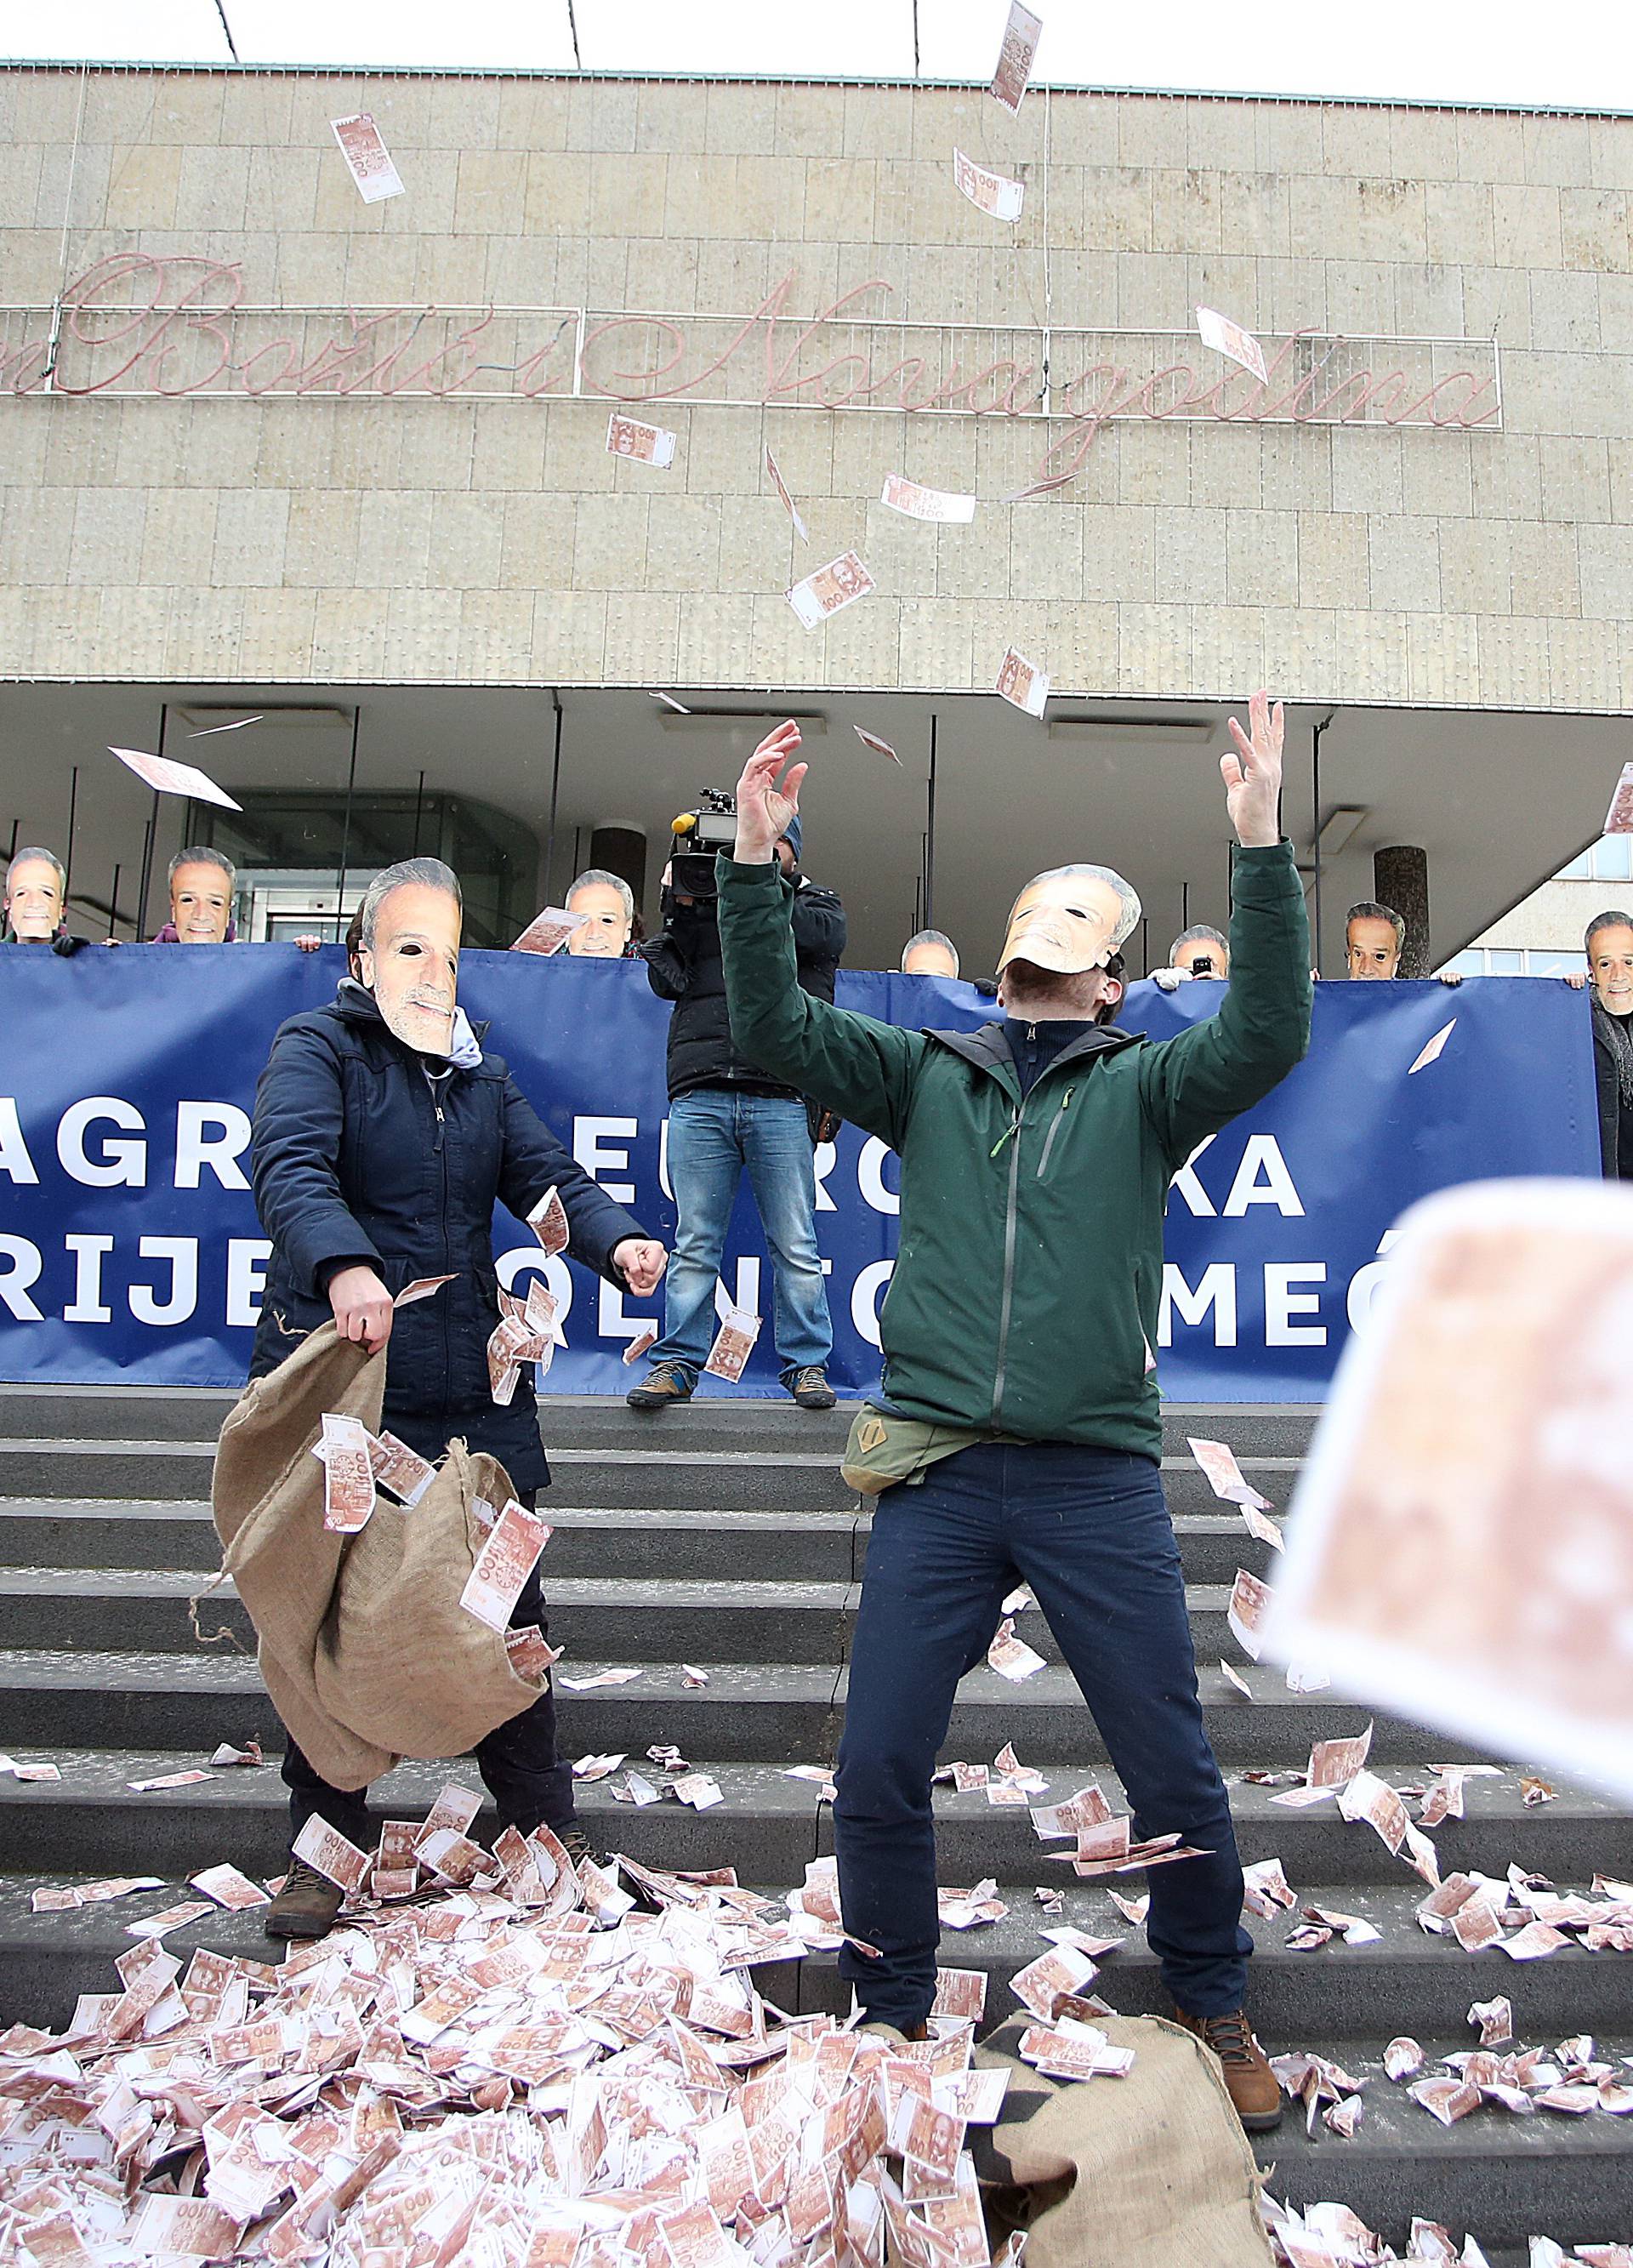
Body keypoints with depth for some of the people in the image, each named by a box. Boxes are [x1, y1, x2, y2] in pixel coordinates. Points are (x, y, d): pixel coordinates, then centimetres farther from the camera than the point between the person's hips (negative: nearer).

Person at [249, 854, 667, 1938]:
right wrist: (343, 1264, -41)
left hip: (477, 1393, 5)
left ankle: (544, 1820, 26)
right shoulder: (318, 1049, -2)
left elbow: (545, 1174, 5)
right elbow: (290, 1167, -21)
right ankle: (328, 1845, 24)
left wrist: (615, 1239, -17)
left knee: (508, 1605, 11)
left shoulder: (483, 1071, 16)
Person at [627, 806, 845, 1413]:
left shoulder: (814, 903, 18)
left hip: (781, 1098, -1)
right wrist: (680, 909, -2)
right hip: (700, 1096, 1)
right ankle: (676, 1364, 9)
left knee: (796, 1246, 1)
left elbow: (822, 933, -7)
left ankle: (806, 1364, 10)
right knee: (694, 1244, 2)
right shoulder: (703, 899, 21)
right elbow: (664, 978, 10)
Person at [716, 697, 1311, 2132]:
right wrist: (755, 858, -8)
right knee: (879, 1771, 5)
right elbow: (773, 1026, 2)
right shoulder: (928, 1075, 11)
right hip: (937, 1476, 1)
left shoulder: (1142, 1087, 7)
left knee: (1175, 1773, 9)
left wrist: (1262, 846, -19)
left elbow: (1265, 1038, -11)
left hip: (1100, 1480, -1)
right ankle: (895, 2013, 30)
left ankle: (1214, 2007, 36)